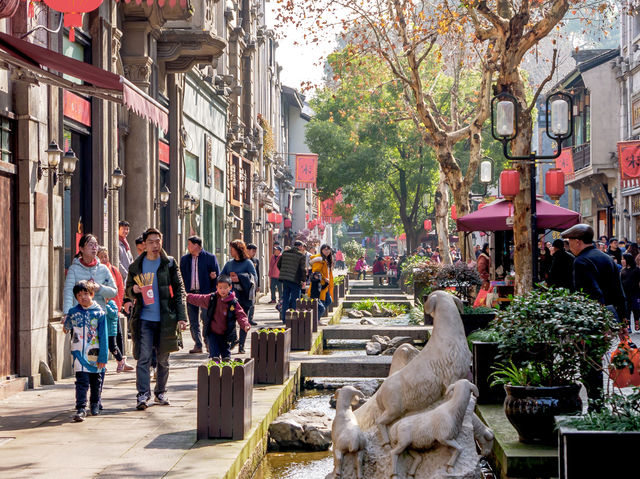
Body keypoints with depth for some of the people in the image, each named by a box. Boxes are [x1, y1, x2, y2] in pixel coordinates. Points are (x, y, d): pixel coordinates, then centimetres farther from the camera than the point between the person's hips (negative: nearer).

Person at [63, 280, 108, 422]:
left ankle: (95, 404, 34)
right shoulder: (73, 312, 1)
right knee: (81, 381, -10)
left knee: (96, 380, 15)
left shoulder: (99, 313, -5)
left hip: (95, 354, 0)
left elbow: (103, 336, -5)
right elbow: (66, 326, 25)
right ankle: (81, 408, -13)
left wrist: (103, 357, -7)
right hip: (79, 353, 0)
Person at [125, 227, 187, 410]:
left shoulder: (169, 264, 4)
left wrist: (181, 317, -4)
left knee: (163, 359, 9)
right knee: (143, 358, -9)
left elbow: (179, 291, 3)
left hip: (165, 318, 0)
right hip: (144, 318, 0)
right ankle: (143, 395, -9)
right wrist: (133, 290, -8)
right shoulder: (136, 266, 7)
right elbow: (128, 290, 17)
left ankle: (160, 393, 22)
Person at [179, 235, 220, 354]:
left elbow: (217, 276, 1)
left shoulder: (210, 258, -1)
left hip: (205, 293, -4)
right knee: (193, 322, 6)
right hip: (190, 294, 4)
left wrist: (213, 293, -10)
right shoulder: (184, 259, 11)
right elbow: (181, 277, 13)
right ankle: (198, 345, 13)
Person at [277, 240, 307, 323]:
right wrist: (304, 280, -1)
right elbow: (303, 269, -10)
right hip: (295, 280, -5)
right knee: (295, 300, 3)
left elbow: (278, 265, 12)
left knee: (285, 298, 12)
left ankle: (284, 318, 15)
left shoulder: (284, 253, 9)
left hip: (285, 279, 5)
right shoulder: (302, 255, -7)